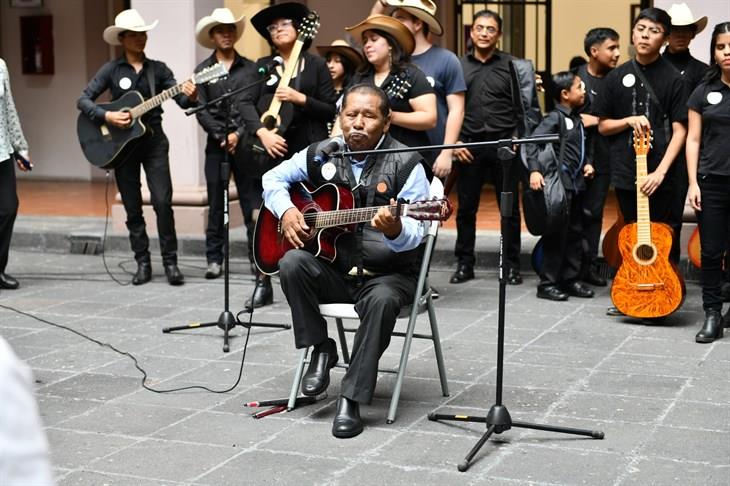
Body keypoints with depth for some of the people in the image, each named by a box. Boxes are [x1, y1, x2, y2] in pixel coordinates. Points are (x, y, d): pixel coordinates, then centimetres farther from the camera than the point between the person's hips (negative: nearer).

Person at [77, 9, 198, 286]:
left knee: (163, 202, -10)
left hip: (154, 141, 0)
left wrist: (191, 98, -27)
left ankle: (170, 262, -1)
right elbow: (83, 100, -3)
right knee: (132, 208, 6)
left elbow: (181, 100, -4)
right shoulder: (111, 70, 1)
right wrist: (106, 116, -18)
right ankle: (143, 263, 15)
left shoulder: (158, 69, 4)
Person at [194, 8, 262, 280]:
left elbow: (255, 105, 0)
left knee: (253, 202, -3)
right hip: (216, 145, 0)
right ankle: (214, 259, 10)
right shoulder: (202, 70, 6)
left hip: (246, 143, 0)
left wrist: (239, 134, -11)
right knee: (216, 205, 4)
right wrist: (222, 137, -11)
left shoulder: (250, 68, 7)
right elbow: (201, 111, -1)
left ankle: (258, 257, 1)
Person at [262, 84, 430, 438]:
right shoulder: (321, 155, 5)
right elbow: (274, 177, 17)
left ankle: (351, 399, -25)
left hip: (386, 274, -3)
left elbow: (414, 234, -13)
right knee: (292, 263, -27)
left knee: (382, 300, -36)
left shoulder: (405, 164, -7)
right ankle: (320, 349, -6)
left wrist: (395, 230, -38)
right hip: (331, 269, 4)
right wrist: (285, 210, -4)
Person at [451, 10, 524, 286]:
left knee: (510, 208, 2)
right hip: (469, 146, 1)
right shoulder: (458, 66, 8)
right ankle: (464, 264, 15)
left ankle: (511, 265, 12)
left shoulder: (511, 65, 5)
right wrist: (453, 142, 0)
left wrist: (518, 137, -6)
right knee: (466, 208, 5)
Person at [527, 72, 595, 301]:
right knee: (557, 234, -6)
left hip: (577, 184, 9)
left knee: (575, 233, 12)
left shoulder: (577, 119, 15)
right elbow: (533, 142, -20)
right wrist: (534, 170, -30)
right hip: (560, 185, -9)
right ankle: (547, 284, 0)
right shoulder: (555, 118, -10)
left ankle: (571, 280, 21)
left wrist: (587, 163, 8)